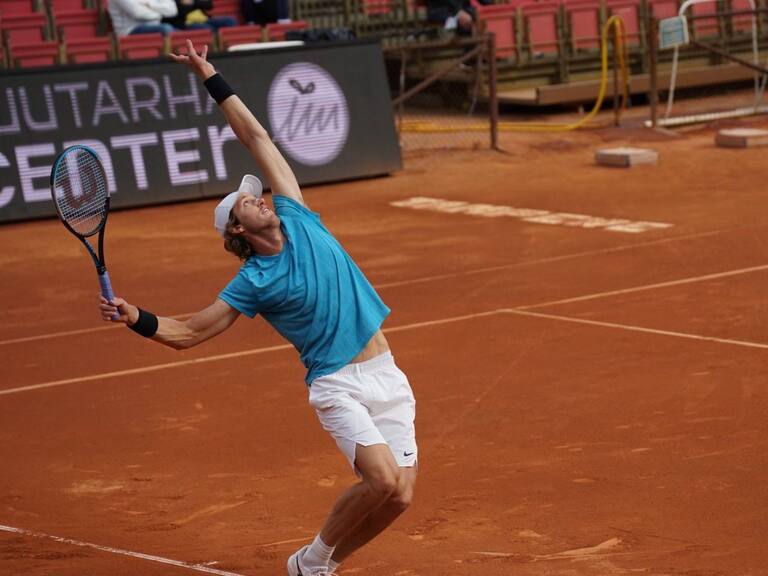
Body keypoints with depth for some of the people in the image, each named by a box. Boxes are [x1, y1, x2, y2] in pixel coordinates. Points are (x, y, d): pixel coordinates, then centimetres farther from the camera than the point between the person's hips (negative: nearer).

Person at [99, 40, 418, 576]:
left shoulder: (299, 219, 8)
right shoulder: (253, 283, -4)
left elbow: (257, 138, 12)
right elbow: (186, 333, -2)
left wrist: (212, 78, 11)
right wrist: (136, 318, -20)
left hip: (387, 375, 5)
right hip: (339, 386, -5)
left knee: (398, 496, -4)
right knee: (383, 479, -24)